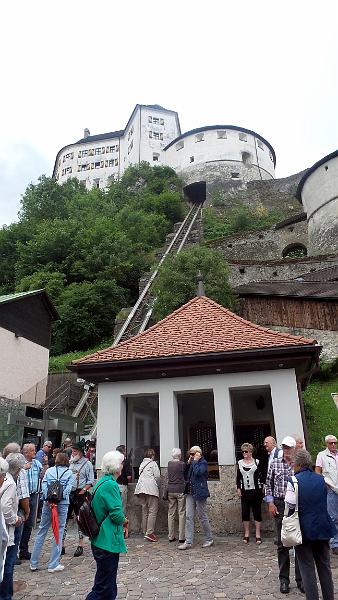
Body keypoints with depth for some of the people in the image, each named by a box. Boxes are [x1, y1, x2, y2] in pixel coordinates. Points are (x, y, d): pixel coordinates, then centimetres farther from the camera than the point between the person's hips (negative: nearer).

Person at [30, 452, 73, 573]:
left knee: (41, 532, 14)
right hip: (62, 504, -2)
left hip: (48, 503, 2)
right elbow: (68, 488, -8)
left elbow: (44, 486, -2)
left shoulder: (49, 471, 8)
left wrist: (49, 500, -8)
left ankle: (33, 563, 20)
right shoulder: (69, 473, 4)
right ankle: (53, 565, 9)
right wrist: (60, 498, -9)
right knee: (58, 533, 6)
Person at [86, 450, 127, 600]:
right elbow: (117, 514, -23)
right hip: (108, 541, -10)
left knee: (110, 587, 20)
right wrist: (123, 520, -2)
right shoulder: (110, 484, -20)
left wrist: (120, 520, 8)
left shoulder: (101, 482, 10)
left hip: (100, 540, 10)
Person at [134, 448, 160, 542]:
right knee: (152, 511, -5)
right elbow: (157, 476, -6)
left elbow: (140, 475, 17)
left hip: (141, 489, 7)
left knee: (145, 511, 13)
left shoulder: (142, 464, 18)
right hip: (151, 489, -7)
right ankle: (149, 533, -12)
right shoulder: (153, 463, -2)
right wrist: (156, 485, 14)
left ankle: (145, 532, 16)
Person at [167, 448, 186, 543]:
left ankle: (171, 536, 16)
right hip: (180, 490, -5)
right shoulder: (182, 464, -9)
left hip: (170, 490, 5)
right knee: (181, 514, 2)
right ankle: (181, 537, 4)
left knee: (171, 514, 11)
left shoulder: (169, 463, 5)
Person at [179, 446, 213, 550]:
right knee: (189, 517, 3)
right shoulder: (192, 463, 14)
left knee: (203, 517, 5)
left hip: (199, 493, -7)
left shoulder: (203, 463, -8)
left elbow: (197, 472, -24)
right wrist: (188, 463, 3)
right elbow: (185, 476, 12)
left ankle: (209, 539, 22)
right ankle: (188, 542, 7)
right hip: (190, 493, 7)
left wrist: (195, 461, -14)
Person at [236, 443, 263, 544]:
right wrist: (238, 488, 4)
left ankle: (258, 535, 12)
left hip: (256, 491, -2)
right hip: (244, 491, 3)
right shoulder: (240, 463, 7)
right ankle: (246, 535, 15)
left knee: (257, 512, 4)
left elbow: (261, 475, -1)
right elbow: (238, 477, 11)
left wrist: (261, 488, -7)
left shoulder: (257, 462, -1)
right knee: (245, 513, 4)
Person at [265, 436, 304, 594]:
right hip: (280, 505, 1)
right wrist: (270, 503, 0)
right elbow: (268, 484, 6)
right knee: (282, 543, 9)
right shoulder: (275, 463, 1)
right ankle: (284, 579, 23)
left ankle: (300, 579, 24)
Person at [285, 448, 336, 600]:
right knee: (324, 566, 19)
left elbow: (290, 505, -18)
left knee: (307, 568, 8)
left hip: (303, 529, -5)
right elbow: (325, 500, 12)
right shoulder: (321, 479, -1)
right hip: (322, 528, 5)